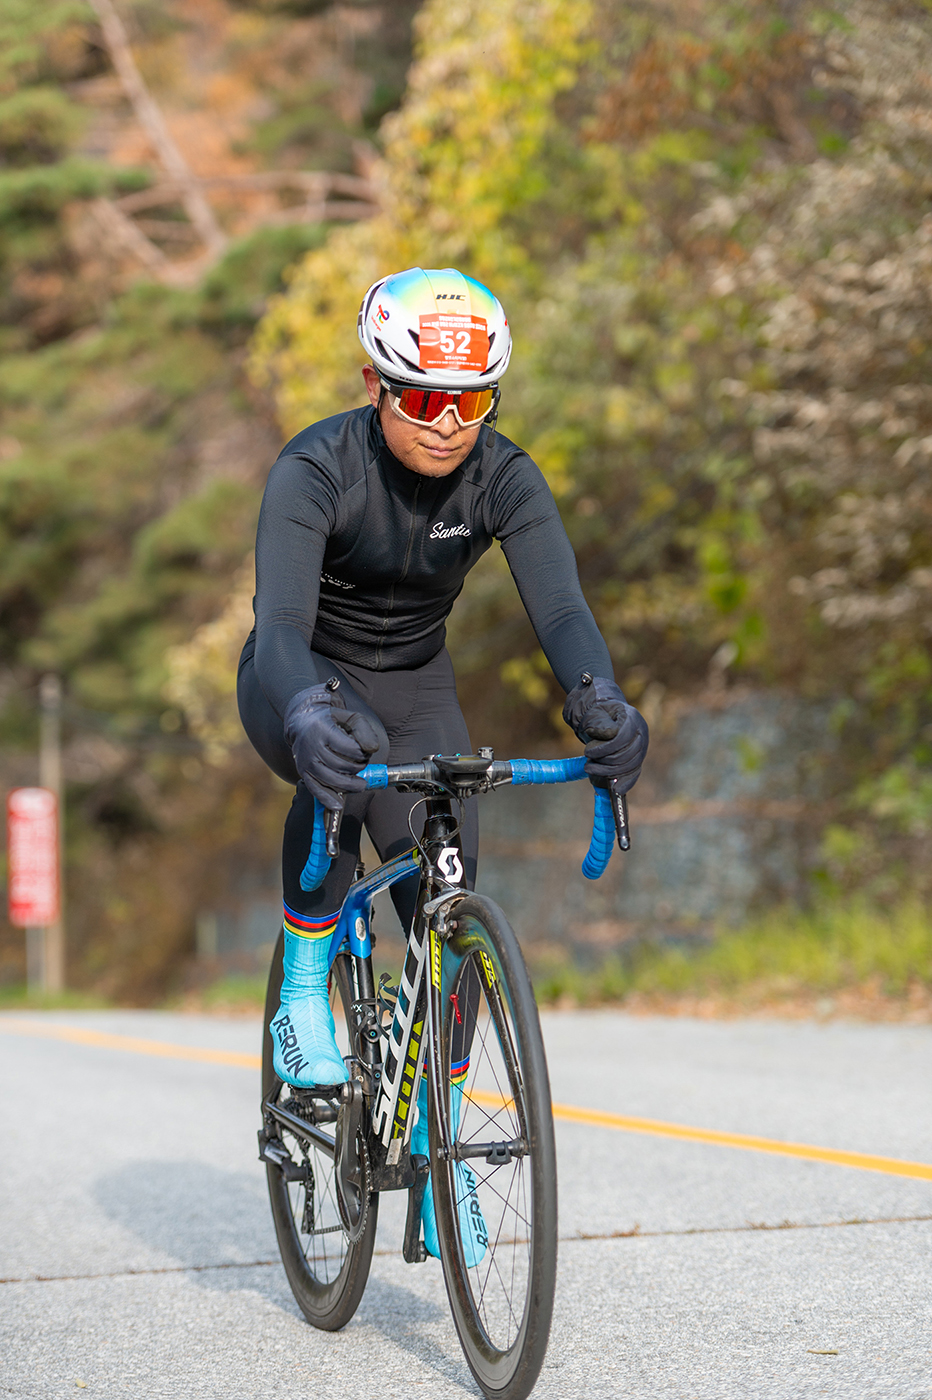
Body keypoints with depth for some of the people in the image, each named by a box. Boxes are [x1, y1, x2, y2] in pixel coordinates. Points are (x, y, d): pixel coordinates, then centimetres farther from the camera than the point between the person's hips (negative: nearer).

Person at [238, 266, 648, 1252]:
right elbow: (281, 618, -43)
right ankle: (304, 993, -18)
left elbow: (560, 605, -34)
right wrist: (308, 712, -65)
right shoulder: (316, 469, -30)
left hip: (414, 686, 3)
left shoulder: (504, 479, -21)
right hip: (302, 680, -3)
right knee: (342, 759, -38)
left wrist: (596, 697, -57)